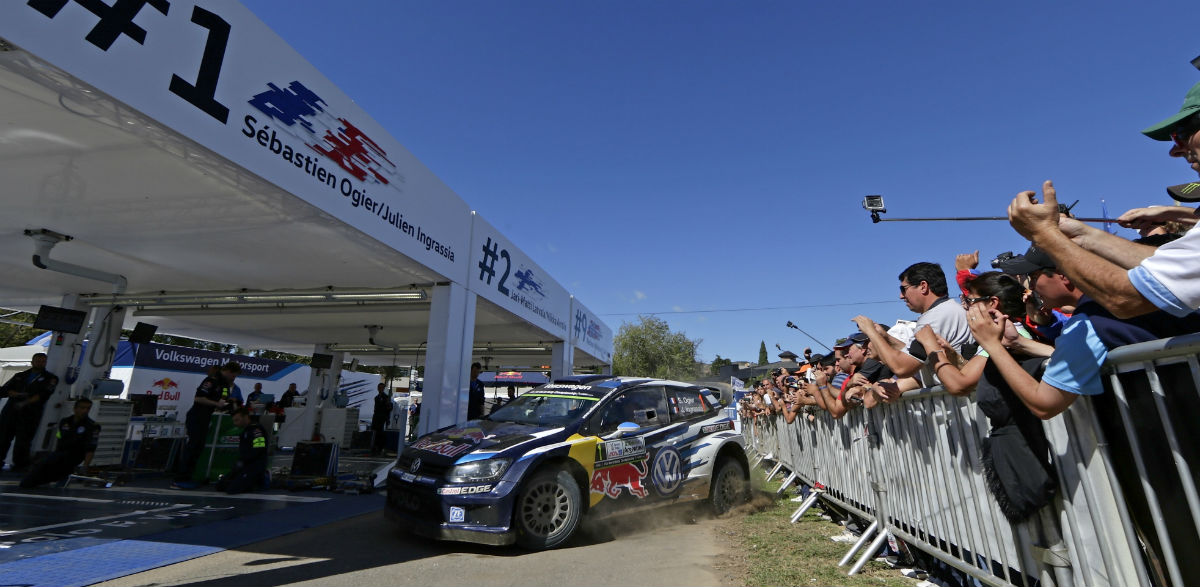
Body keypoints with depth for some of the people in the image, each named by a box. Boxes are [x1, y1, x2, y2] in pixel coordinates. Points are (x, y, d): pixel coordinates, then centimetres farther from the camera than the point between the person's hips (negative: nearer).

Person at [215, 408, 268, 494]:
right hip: (244, 465, 10)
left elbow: (258, 450, -22)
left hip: (255, 466, -10)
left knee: (232, 489, -20)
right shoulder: (244, 432, 20)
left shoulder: (256, 430, -14)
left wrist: (242, 462, -15)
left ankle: (260, 480, -2)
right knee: (220, 485, 4)